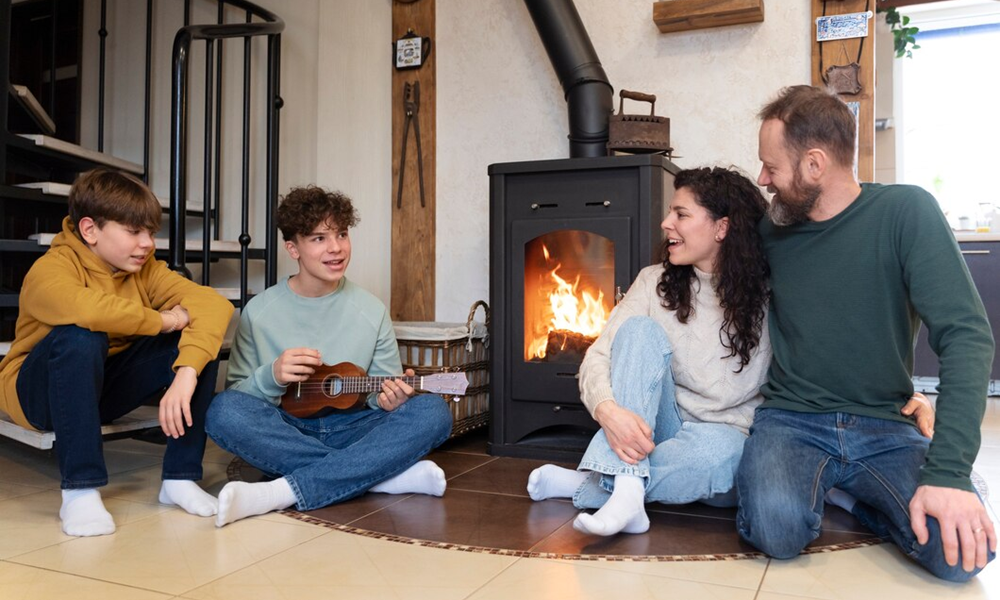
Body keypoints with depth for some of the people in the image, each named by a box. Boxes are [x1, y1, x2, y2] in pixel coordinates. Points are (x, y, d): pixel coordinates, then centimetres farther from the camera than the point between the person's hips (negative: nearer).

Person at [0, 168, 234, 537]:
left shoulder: (145, 269, -7)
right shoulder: (50, 270, -21)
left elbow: (214, 304, -24)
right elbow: (89, 310, -46)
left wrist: (186, 374, -40)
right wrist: (166, 320, -31)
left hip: (107, 388, 5)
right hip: (36, 394, -4)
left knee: (198, 341, -18)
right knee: (81, 337, -36)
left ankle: (180, 477, -13)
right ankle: (79, 490, -28)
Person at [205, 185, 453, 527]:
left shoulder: (371, 311, 1)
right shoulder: (259, 312, -1)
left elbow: (385, 394, 6)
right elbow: (235, 393, 2)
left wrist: (389, 399, -18)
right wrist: (271, 376, -19)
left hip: (351, 429, 1)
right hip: (283, 434, 0)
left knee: (432, 412, -24)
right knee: (224, 411, -31)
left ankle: (282, 492, -33)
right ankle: (385, 475, -26)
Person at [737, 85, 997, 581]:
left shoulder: (906, 212, -8)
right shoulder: (770, 229, 2)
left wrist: (948, 471, -24)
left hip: (884, 429, 0)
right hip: (791, 421, 1)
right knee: (778, 529, -30)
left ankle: (846, 494, 4)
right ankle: (815, 488, 5)